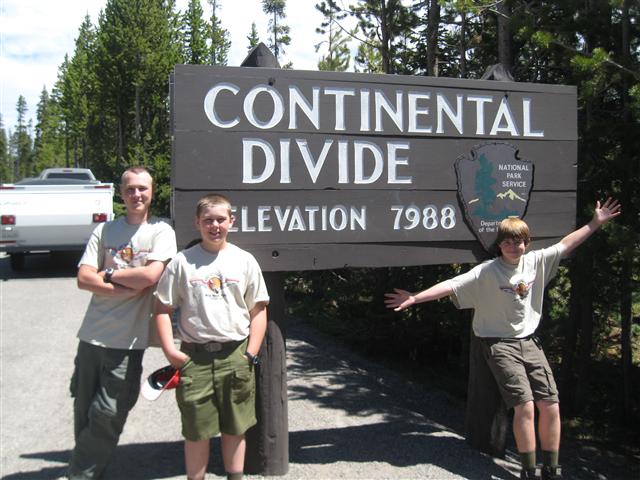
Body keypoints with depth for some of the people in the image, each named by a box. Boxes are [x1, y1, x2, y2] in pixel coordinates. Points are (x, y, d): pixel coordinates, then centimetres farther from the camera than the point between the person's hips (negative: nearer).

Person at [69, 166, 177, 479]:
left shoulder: (161, 231, -1)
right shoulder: (104, 230, 8)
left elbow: (151, 275, -16)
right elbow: (83, 279, -2)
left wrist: (108, 273, -6)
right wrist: (126, 289, -13)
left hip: (128, 339, -3)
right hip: (92, 334, 4)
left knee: (108, 414, -1)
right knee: (83, 409, 12)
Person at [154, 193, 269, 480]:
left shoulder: (244, 261, 4)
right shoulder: (182, 262, 1)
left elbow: (258, 311, 6)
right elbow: (162, 309, 4)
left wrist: (250, 354, -2)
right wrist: (170, 351, -6)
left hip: (236, 356, 1)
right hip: (194, 356, -1)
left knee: (235, 427, 12)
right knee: (196, 431, 6)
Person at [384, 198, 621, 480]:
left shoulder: (536, 262, 2)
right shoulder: (486, 272, -12)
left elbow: (565, 245, 13)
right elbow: (450, 286, -20)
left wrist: (595, 223, 14)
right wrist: (414, 298, -29)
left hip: (529, 341, 5)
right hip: (500, 344, -5)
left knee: (551, 405, -1)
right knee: (525, 405, -16)